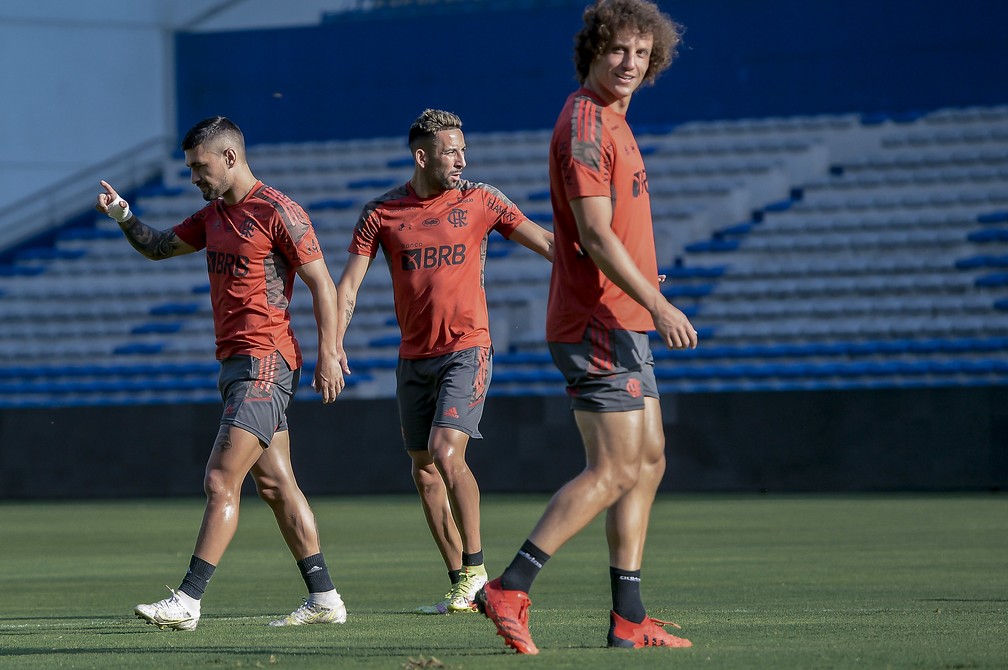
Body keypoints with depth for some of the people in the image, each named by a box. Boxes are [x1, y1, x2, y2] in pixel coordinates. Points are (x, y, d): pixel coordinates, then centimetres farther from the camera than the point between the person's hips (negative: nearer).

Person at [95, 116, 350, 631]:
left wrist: (328, 355, -16)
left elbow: (322, 284, -10)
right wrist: (123, 216, 4)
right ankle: (324, 598, 13)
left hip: (264, 362, -9)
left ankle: (187, 602, -16)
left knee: (221, 482, -13)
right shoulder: (214, 214, 15)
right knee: (274, 484, 9)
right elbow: (159, 247, 24)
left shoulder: (277, 212, -10)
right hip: (235, 362, 9)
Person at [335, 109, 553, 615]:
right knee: (424, 473, 4)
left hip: (466, 350, -3)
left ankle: (475, 567, -8)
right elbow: (348, 286, 1)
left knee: (446, 452, -20)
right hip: (413, 358, 3)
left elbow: (547, 242, 4)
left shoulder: (479, 201, 0)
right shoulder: (381, 213, 2)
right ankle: (461, 587, 11)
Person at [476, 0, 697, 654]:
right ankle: (509, 591, -11)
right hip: (600, 324, -10)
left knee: (649, 461, 11)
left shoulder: (612, 124, 18)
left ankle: (629, 618, 12)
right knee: (613, 471, -12)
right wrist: (658, 305, -25)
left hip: (624, 323, 10)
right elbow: (596, 235, -22)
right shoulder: (584, 123, -14)